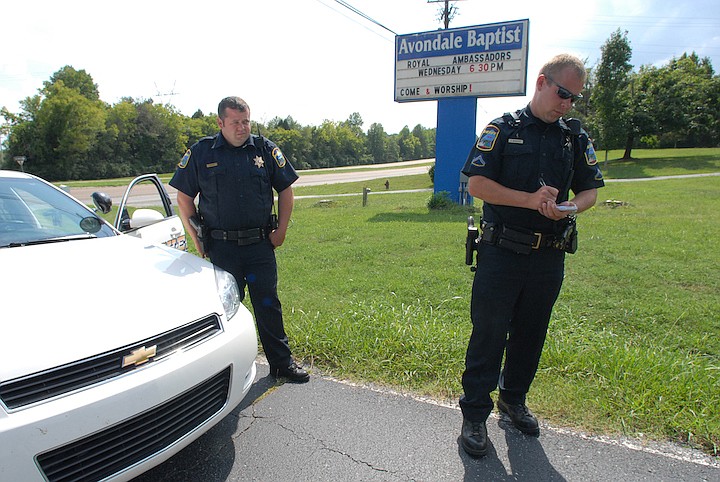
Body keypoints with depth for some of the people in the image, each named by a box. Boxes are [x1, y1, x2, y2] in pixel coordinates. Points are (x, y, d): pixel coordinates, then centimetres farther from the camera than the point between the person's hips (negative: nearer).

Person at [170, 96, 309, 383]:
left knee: (268, 305, 7)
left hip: (261, 244, 1)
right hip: (220, 247, 0)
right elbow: (184, 197, 8)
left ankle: (281, 363, 20)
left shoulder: (265, 149, 4)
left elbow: (286, 189, 10)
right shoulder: (200, 153, 2)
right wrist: (196, 238, 2)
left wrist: (281, 230, 4)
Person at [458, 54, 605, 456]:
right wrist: (530, 200, -19)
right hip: (502, 254, -4)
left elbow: (590, 191, 11)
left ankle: (514, 399, 37)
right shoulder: (503, 129, -1)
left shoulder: (576, 136, 10)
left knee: (530, 334, 16)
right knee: (488, 333, 1)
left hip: (550, 257, 4)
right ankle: (475, 414, 16)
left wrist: (570, 207, -12)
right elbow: (477, 184, -10)